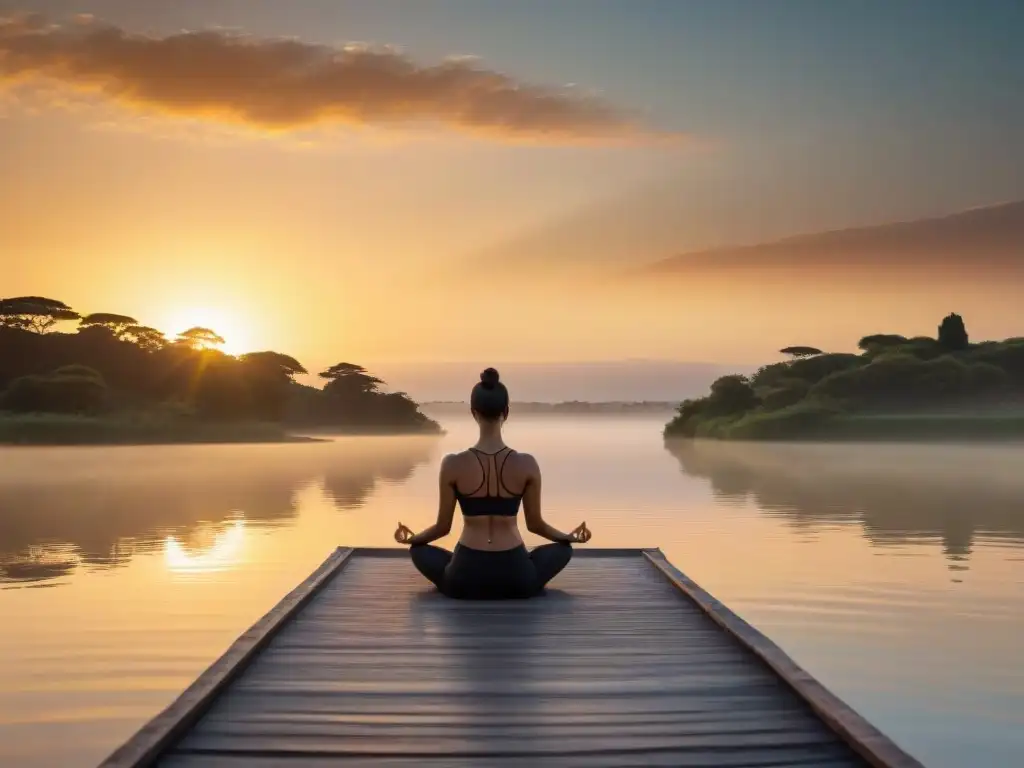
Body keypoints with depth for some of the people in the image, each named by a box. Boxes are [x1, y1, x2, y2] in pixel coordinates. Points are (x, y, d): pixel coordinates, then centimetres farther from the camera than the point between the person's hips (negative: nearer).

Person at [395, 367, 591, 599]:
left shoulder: (452, 465, -10)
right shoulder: (527, 464, -8)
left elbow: (443, 526, 1)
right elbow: (535, 524, 3)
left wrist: (411, 538, 23)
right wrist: (570, 537, 24)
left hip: (466, 579, 0)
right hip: (515, 579, 0)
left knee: (419, 550, 30)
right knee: (563, 549, 29)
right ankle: (523, 585, 19)